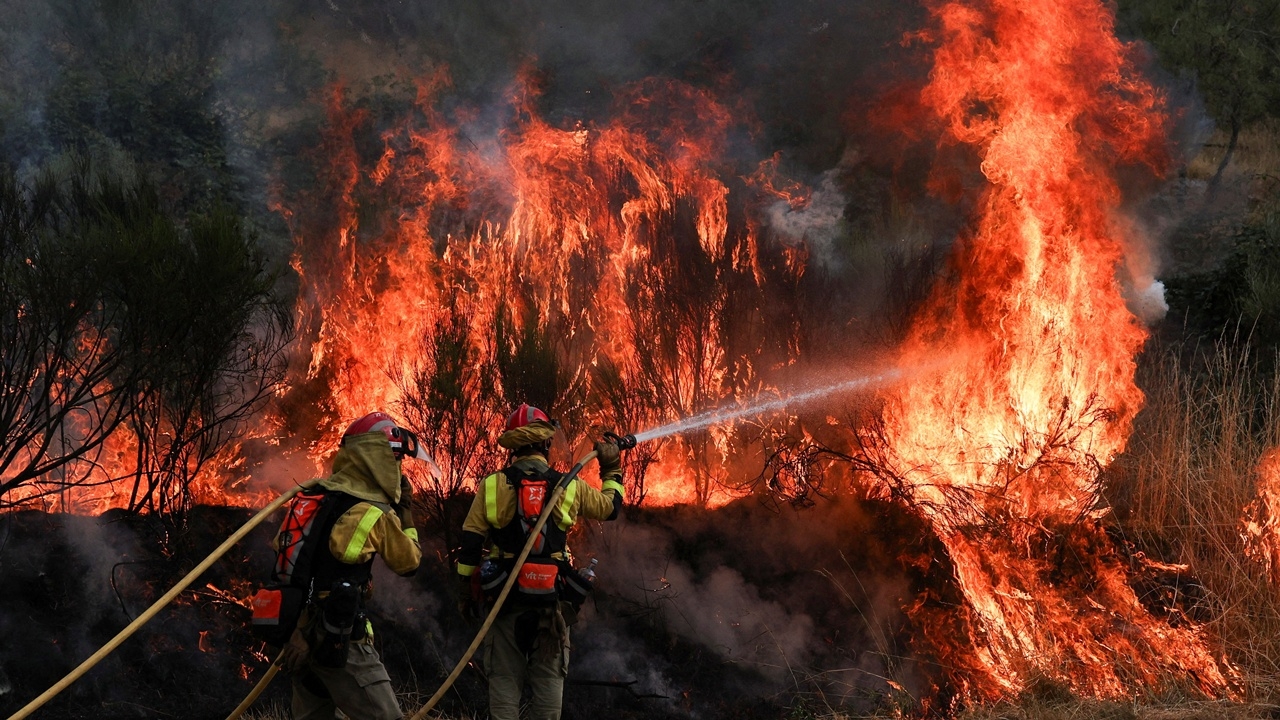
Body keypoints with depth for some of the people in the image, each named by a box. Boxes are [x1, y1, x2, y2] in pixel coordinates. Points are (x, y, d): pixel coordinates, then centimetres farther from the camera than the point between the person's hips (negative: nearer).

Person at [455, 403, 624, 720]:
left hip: (504, 599, 0)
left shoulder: (492, 485, -3)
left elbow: (470, 544, -2)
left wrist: (464, 592, 7)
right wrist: (612, 470, 33)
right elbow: (611, 506, 16)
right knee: (548, 679, 8)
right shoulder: (570, 488, -2)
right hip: (551, 599, 0)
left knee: (504, 679, 5)